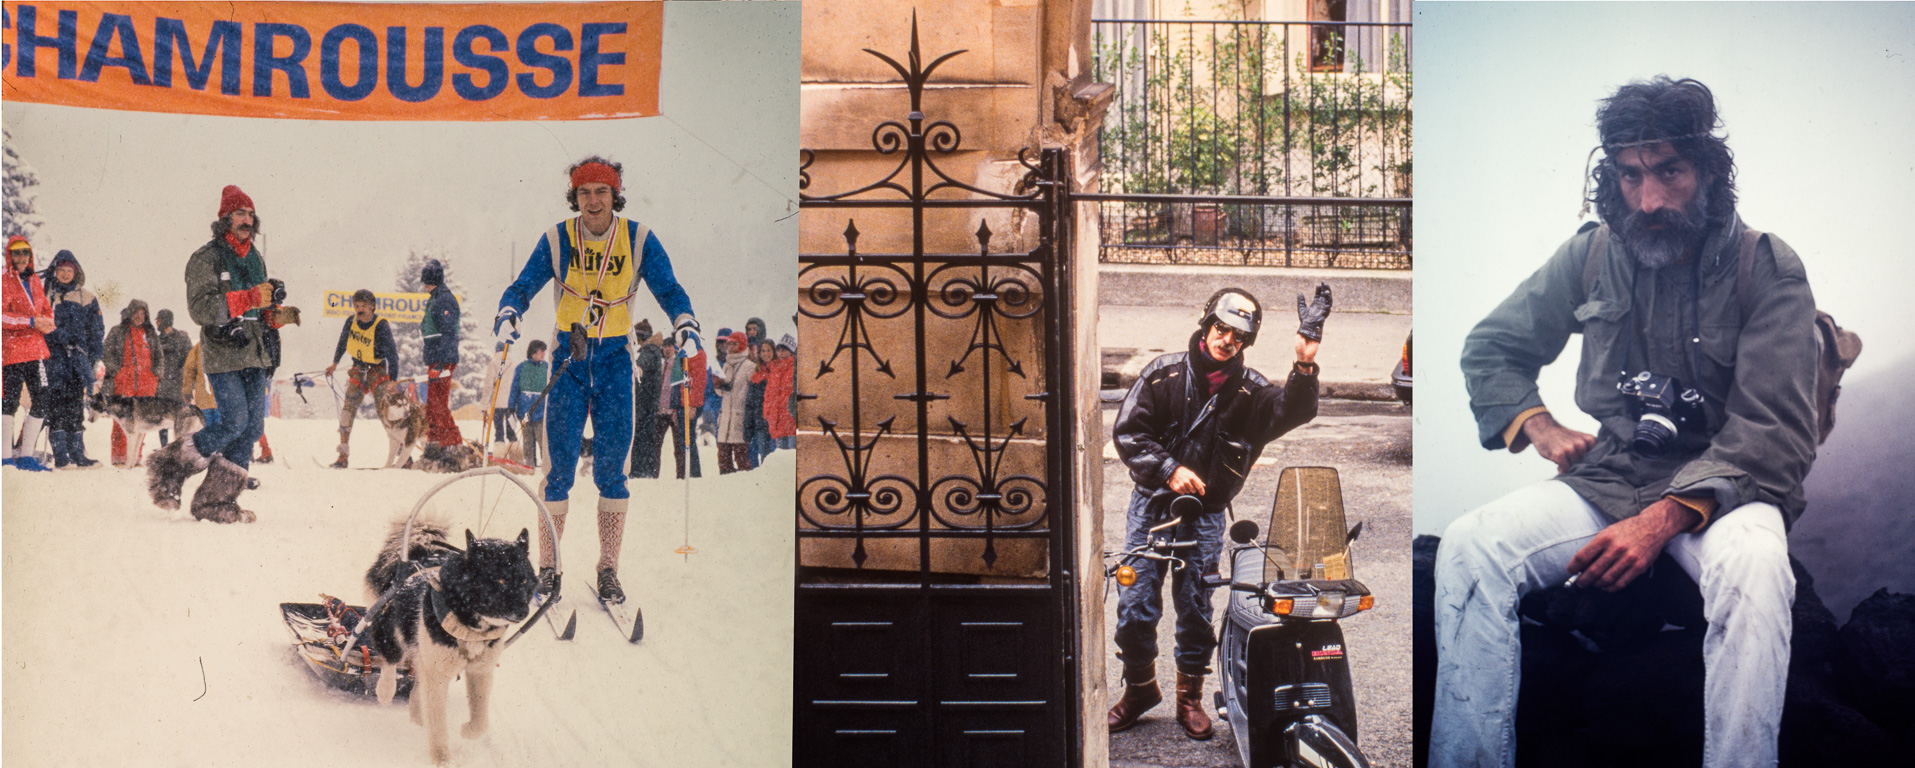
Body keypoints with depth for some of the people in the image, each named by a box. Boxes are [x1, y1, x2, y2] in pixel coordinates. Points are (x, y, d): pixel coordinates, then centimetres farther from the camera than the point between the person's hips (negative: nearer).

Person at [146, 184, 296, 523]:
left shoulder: (256, 257, 17)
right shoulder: (206, 259, -5)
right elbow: (201, 308, -18)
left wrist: (278, 315, 4)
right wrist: (250, 298, -26)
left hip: (255, 355, 7)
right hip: (222, 356, -7)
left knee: (252, 427, 1)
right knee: (234, 422, -15)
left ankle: (216, 500, 6)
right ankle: (169, 467, 4)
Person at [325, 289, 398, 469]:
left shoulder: (381, 326, -20)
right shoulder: (351, 322, -4)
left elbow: (393, 355, -20)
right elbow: (342, 341, 17)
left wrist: (393, 382, -27)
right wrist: (335, 363, 25)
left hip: (378, 369, -5)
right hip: (358, 369, 5)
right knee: (348, 408, -4)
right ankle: (343, 454, 0)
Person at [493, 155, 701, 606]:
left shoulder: (639, 240, -3)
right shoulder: (557, 239, -2)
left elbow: (669, 291, -1)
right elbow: (523, 287, 0)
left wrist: (686, 327, -20)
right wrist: (507, 317, -21)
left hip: (615, 359, 0)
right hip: (569, 359, 0)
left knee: (611, 470, -2)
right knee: (560, 468, -4)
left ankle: (608, 571, 7)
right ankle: (548, 568, 8)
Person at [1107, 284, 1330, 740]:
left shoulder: (1250, 392, -3)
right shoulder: (1164, 373, -3)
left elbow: (1293, 411, -21)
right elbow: (1127, 431, -4)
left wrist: (1304, 365, -38)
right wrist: (1168, 470, -16)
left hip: (1205, 515, 0)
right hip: (1151, 503, 0)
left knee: (1195, 610, 5)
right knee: (1135, 606, 0)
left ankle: (1190, 698, 23)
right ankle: (1140, 688, 22)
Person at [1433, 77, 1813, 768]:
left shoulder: (1769, 270, -4)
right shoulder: (1592, 256, 7)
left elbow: (1773, 436, -11)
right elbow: (1489, 348, 21)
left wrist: (1664, 519, -25)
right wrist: (1540, 427, 1)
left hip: (1722, 487, -3)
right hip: (1606, 478, 3)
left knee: (1755, 569, -39)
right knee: (1468, 545, -24)